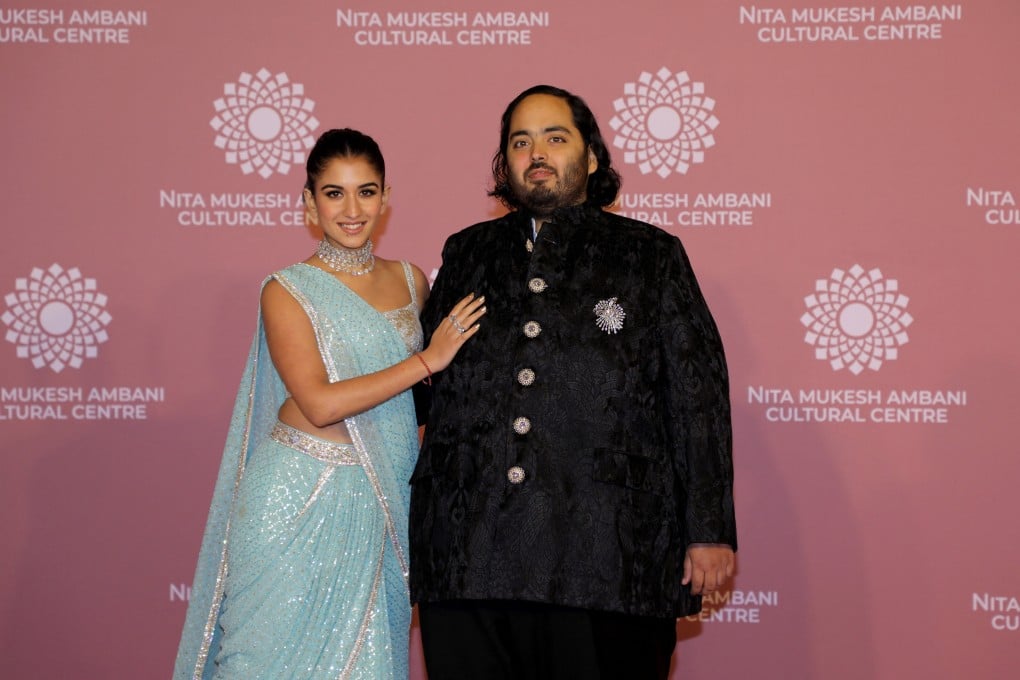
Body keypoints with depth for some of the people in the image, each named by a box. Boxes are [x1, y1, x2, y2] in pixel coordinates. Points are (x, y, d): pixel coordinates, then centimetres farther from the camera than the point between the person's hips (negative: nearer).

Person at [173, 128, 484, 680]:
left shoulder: (410, 280, 8)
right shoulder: (287, 291, -6)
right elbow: (320, 403, -17)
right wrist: (427, 360, -15)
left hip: (378, 506, 4)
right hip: (299, 499, -4)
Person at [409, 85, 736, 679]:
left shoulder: (652, 256, 9)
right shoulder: (466, 255, 17)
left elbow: (698, 395, 4)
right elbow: (426, 378, 19)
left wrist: (710, 532, -3)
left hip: (608, 560, -2)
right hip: (469, 558, 3)